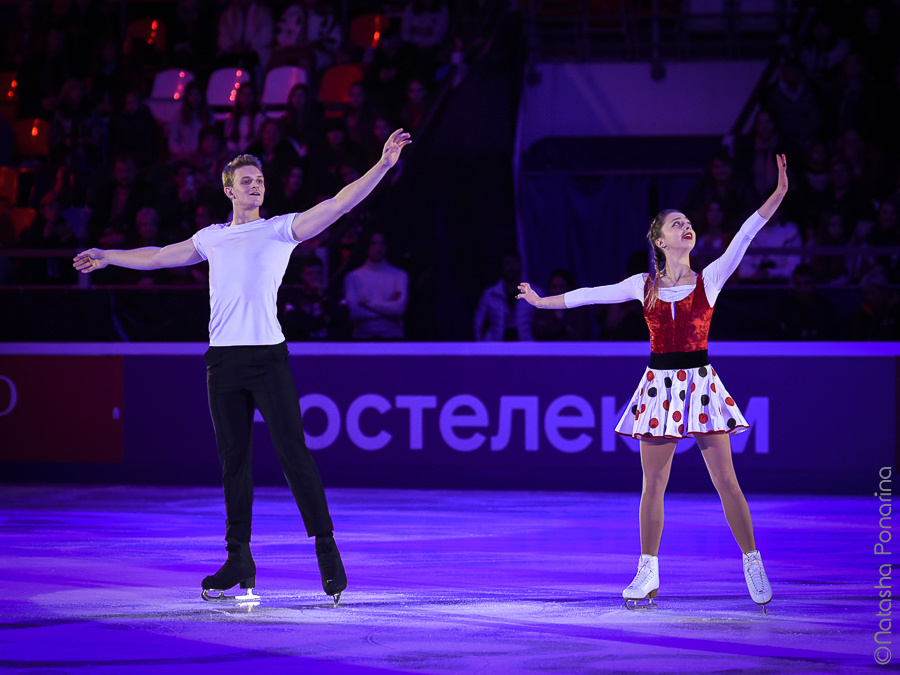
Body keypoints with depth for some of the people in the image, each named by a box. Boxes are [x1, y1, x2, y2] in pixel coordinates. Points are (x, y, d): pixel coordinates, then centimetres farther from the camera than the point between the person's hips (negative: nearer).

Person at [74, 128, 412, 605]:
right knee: (233, 460, 6)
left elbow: (338, 205, -4)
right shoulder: (212, 238, 17)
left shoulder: (280, 229, 5)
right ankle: (239, 561, 11)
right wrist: (107, 257, 38)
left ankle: (326, 549, -6)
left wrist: (383, 165, -14)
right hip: (223, 359, 4)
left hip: (267, 355, -4)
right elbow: (161, 257, 32)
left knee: (293, 453, -9)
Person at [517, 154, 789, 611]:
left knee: (725, 480, -4)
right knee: (653, 484, 4)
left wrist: (777, 195, -19)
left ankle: (753, 564, 4)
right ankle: (648, 574, 11)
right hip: (659, 385, 2)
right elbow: (591, 295, 16)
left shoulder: (710, 279, 1)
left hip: (700, 383, -1)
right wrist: (543, 302, 22)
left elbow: (743, 238, -9)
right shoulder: (644, 286, 6)